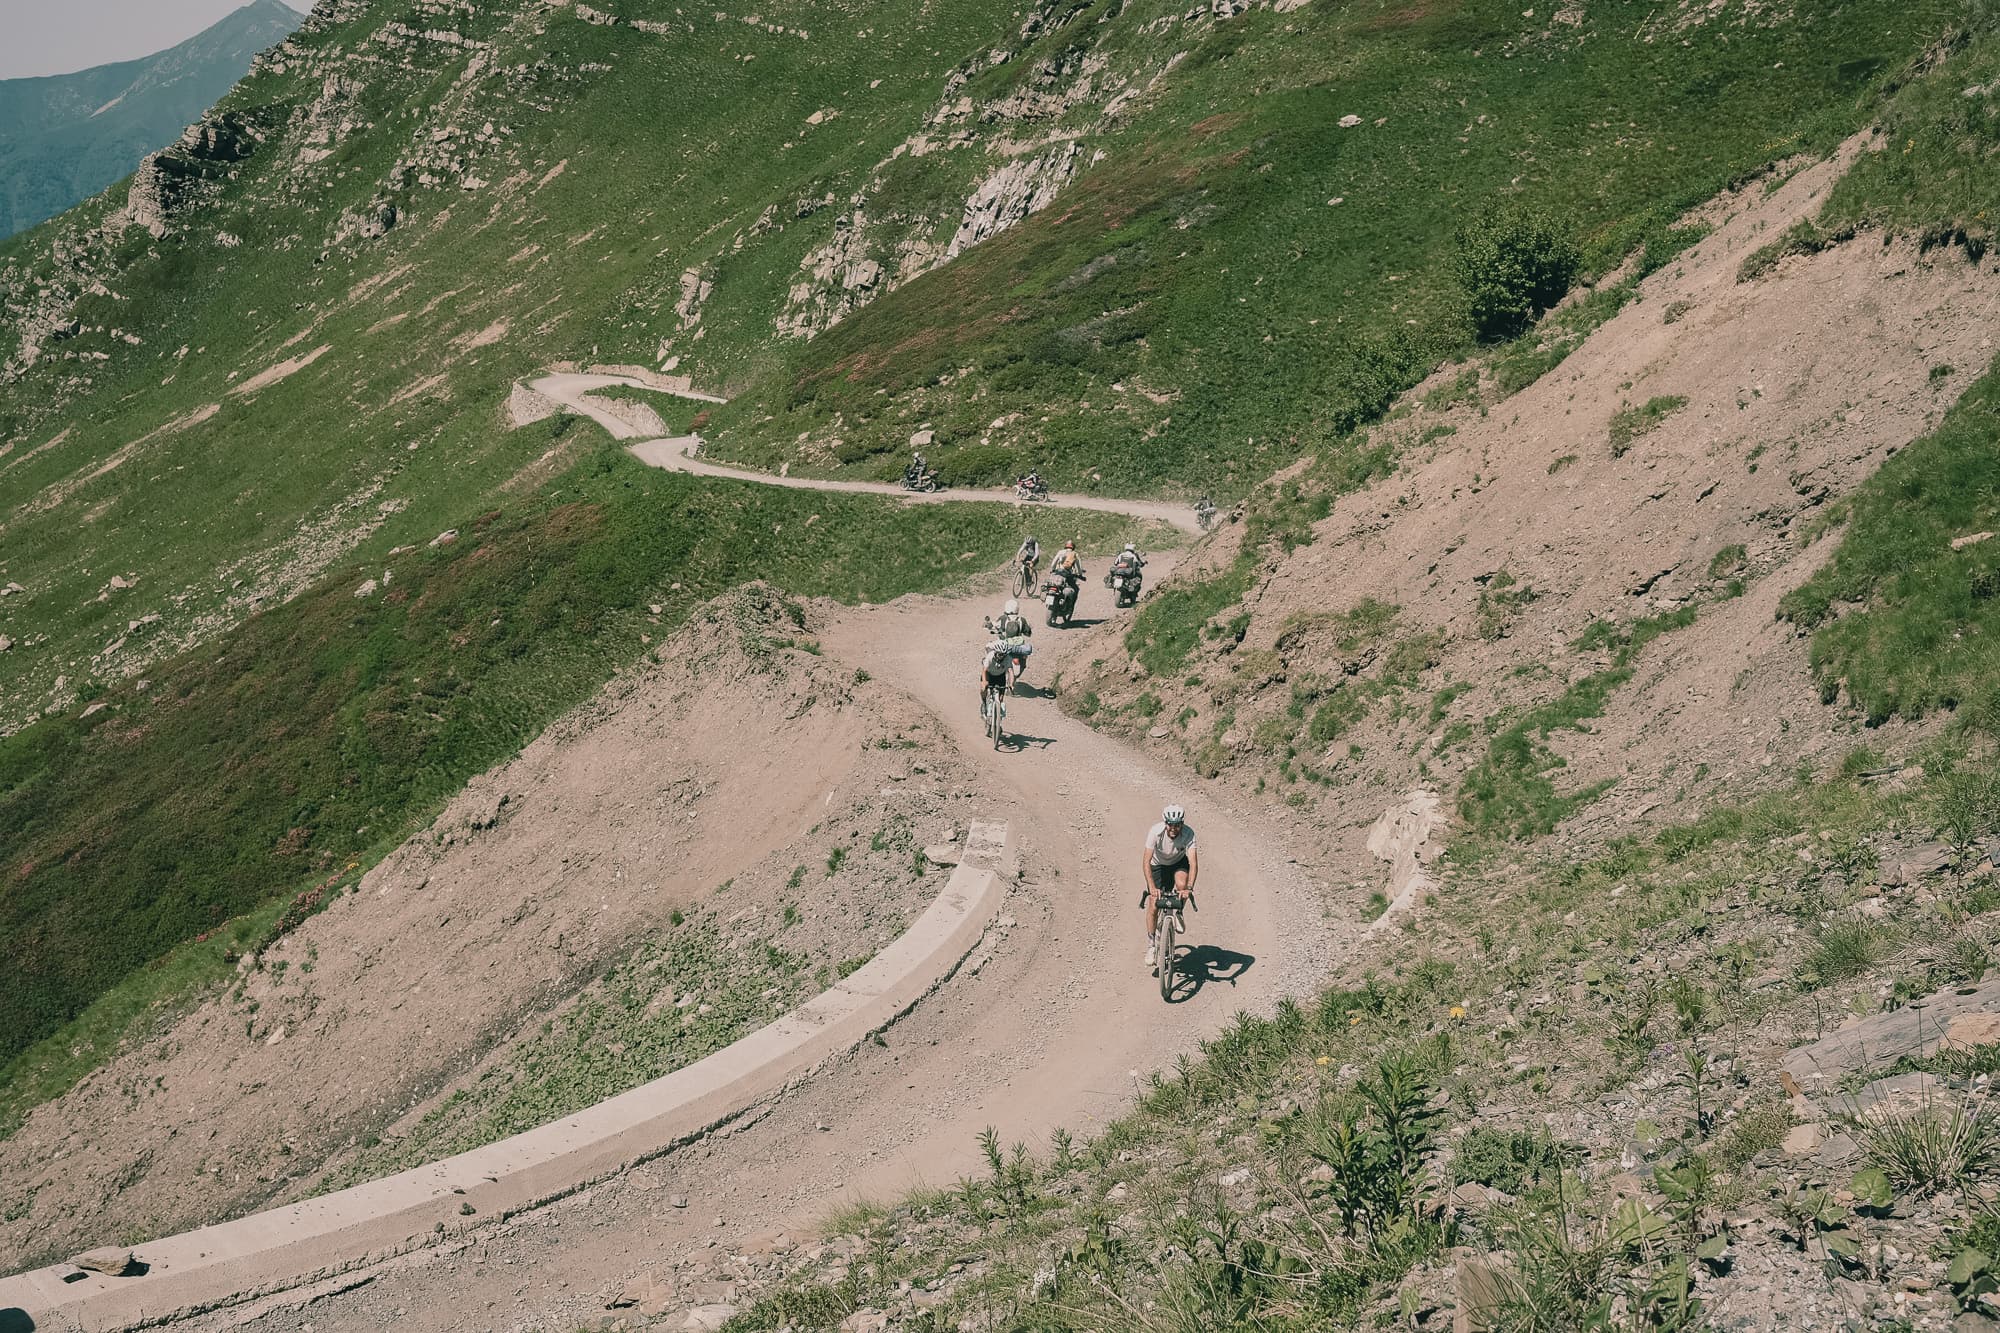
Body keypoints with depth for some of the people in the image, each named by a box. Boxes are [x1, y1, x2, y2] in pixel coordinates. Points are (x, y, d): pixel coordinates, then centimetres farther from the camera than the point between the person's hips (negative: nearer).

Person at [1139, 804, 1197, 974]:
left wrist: (1189, 888, -54)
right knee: (1153, 906, -10)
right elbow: (1146, 861, -37)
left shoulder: (1188, 834, -32)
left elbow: (1193, 862, -39)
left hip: (1178, 863, 0)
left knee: (1181, 884, -32)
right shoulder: (1155, 831, -33)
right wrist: (1152, 888, -49)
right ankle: (1151, 945, 8)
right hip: (1158, 865, 0)